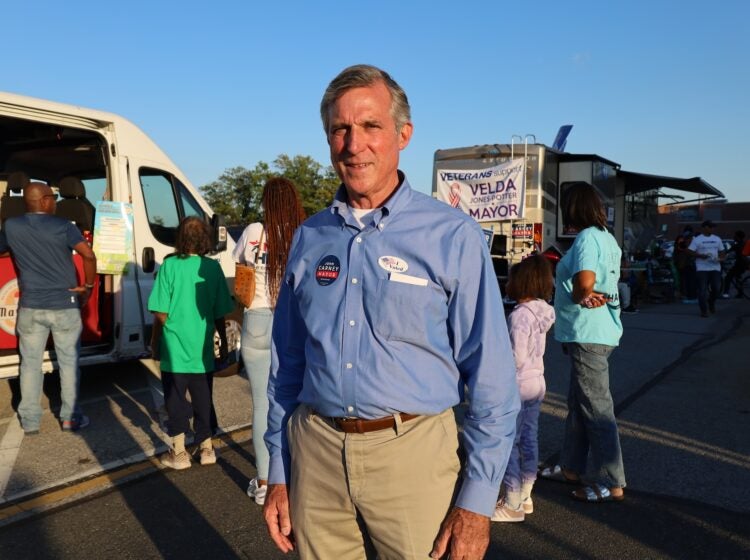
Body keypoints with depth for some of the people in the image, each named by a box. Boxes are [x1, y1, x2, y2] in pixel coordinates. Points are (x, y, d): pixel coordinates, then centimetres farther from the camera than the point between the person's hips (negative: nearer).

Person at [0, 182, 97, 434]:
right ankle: (70, 417, 14)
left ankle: (30, 421, 16)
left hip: (30, 308, 3)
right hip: (65, 306, -2)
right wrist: (88, 286, -5)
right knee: (68, 362, 9)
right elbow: (89, 256, -17)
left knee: (30, 364, 11)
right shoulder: (63, 226, -8)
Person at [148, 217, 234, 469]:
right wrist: (223, 342, 14)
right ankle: (206, 448, 24)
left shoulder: (170, 266, -10)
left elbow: (161, 312, -10)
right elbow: (220, 313, 2)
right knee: (202, 399, 15)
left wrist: (156, 341, 4)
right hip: (203, 349, 3)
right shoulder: (213, 268, -2)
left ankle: (179, 453, 16)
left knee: (175, 400, 9)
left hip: (175, 348, -3)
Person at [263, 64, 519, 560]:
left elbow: (492, 379, -7)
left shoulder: (453, 237, -7)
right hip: (316, 449, 4)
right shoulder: (309, 238, 5)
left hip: (411, 452, -3)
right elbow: (286, 366, 10)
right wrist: (279, 473, 9)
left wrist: (477, 501, -9)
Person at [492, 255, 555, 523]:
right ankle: (525, 496, 27)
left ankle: (512, 504, 7)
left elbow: (516, 358, -23)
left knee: (509, 443, 0)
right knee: (528, 440, 15)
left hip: (517, 386, -9)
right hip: (537, 383, 9)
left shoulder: (520, 314, -20)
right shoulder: (541, 311, 7)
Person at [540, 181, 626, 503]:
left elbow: (584, 282, -25)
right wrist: (589, 296, -6)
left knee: (596, 408, -3)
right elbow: (600, 282, 12)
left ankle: (611, 483, 5)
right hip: (596, 331, 11)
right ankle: (572, 468, 30)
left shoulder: (587, 238, -15)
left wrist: (580, 297, -6)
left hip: (587, 334, -11)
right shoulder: (606, 237, 16)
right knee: (578, 404, 18)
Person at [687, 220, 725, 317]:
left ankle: (711, 302, 29)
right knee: (702, 290, -4)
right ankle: (704, 310, 4)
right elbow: (689, 252, -4)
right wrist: (700, 255, -18)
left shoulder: (717, 239, 14)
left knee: (717, 288, 0)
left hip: (715, 267, 4)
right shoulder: (697, 239, 0)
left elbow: (721, 251, 19)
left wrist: (721, 258, -3)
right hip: (702, 268, -4)